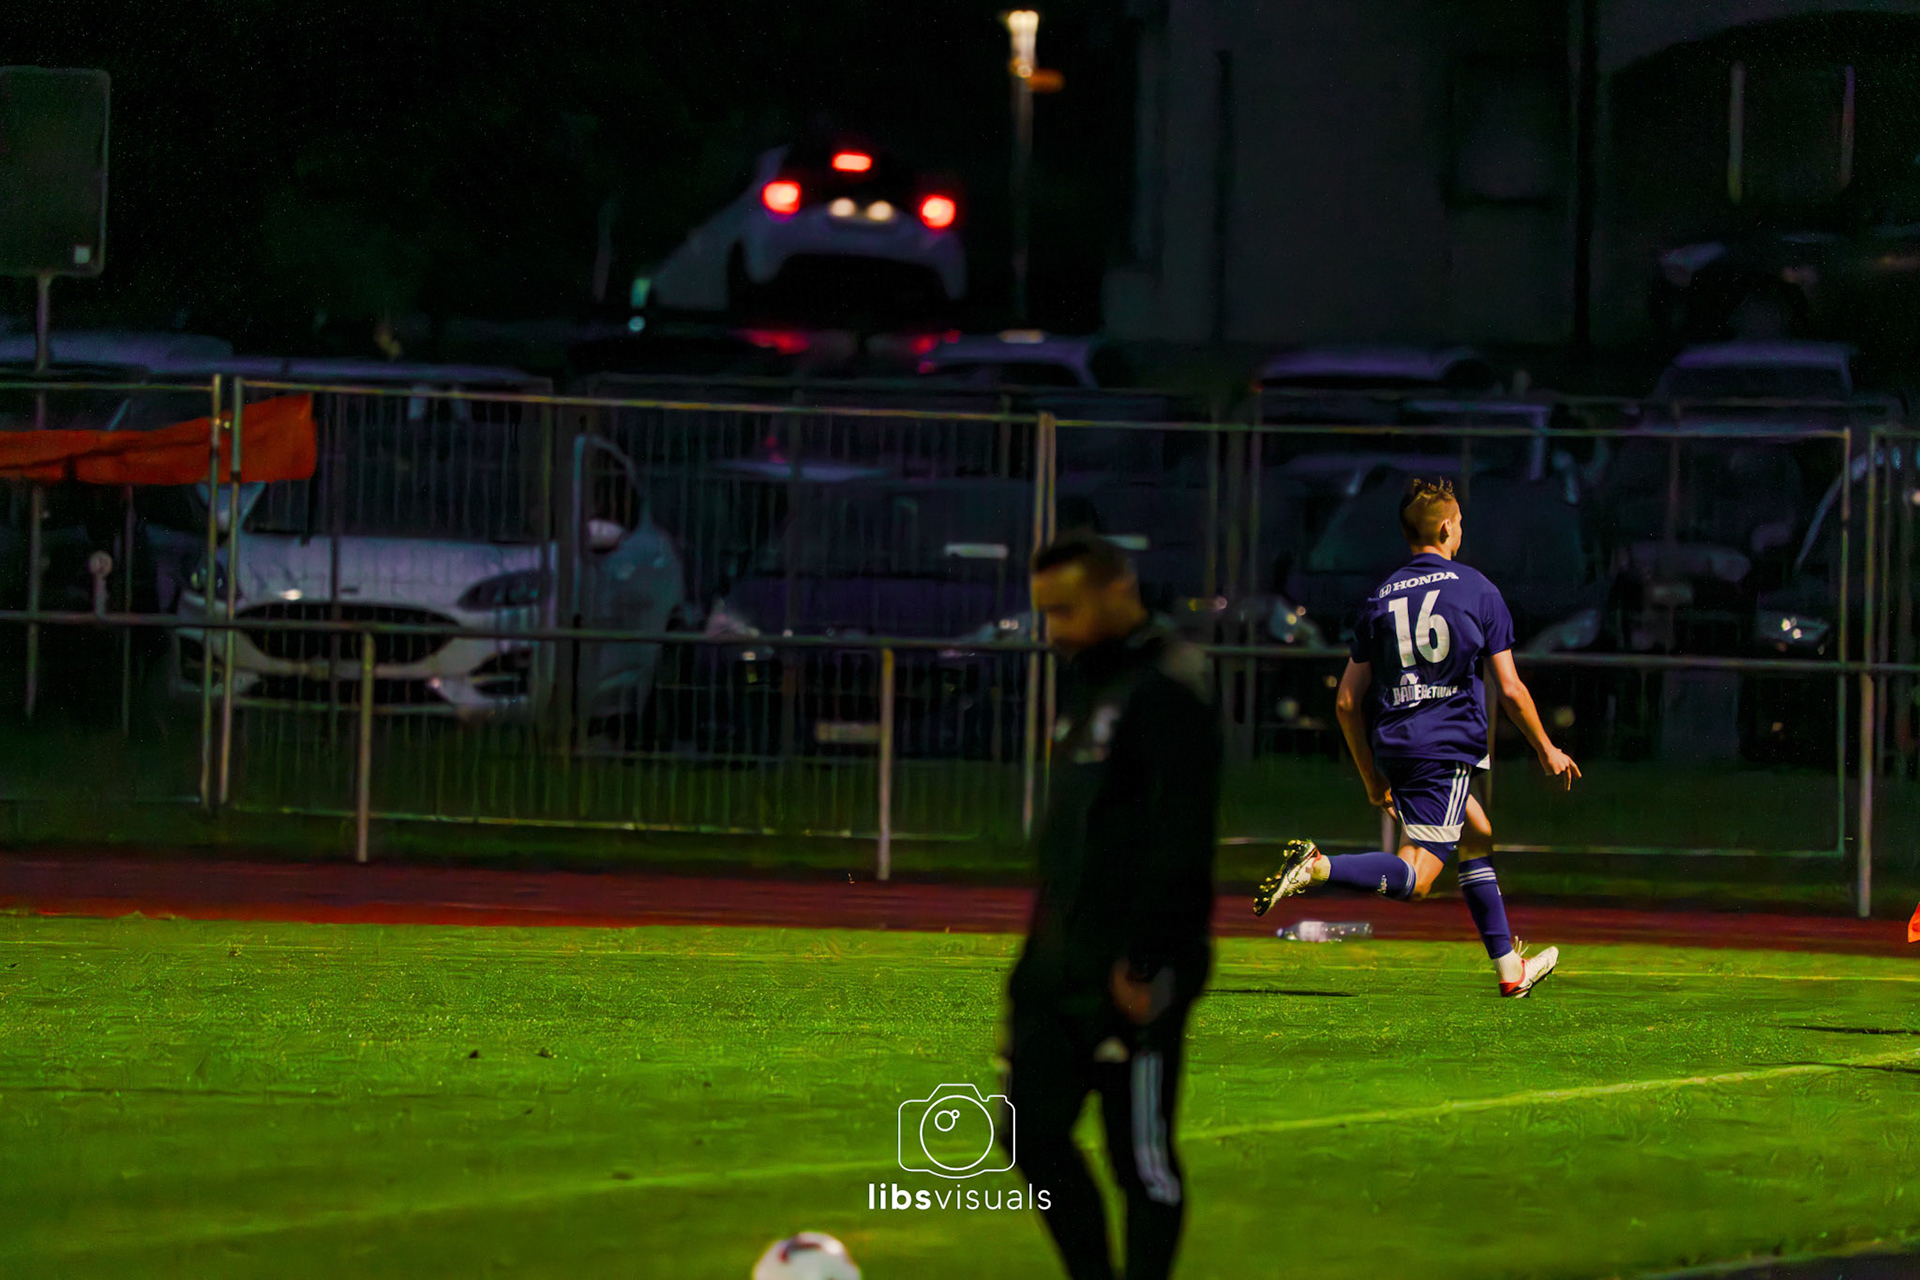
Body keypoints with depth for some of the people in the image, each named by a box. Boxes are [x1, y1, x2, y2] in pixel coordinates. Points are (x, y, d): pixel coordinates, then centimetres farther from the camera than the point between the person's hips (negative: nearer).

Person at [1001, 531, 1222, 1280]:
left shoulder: (1169, 691, -14)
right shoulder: (1086, 683, 16)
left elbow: (1179, 842, -20)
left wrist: (1144, 965, -23)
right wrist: (1044, 948, 19)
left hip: (1133, 973, -9)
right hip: (1062, 964, 9)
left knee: (1141, 1152, -2)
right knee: (1031, 1132, 7)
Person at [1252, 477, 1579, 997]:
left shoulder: (1380, 599, 10)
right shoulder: (1478, 591, 0)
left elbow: (1348, 701, 8)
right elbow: (1511, 690, -1)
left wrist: (1373, 778, 19)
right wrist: (1547, 752, 13)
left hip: (1393, 745, 6)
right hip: (1449, 745, -6)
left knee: (1478, 836, 24)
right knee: (1415, 879, -11)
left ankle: (1510, 968, 26)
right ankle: (1318, 868, -34)